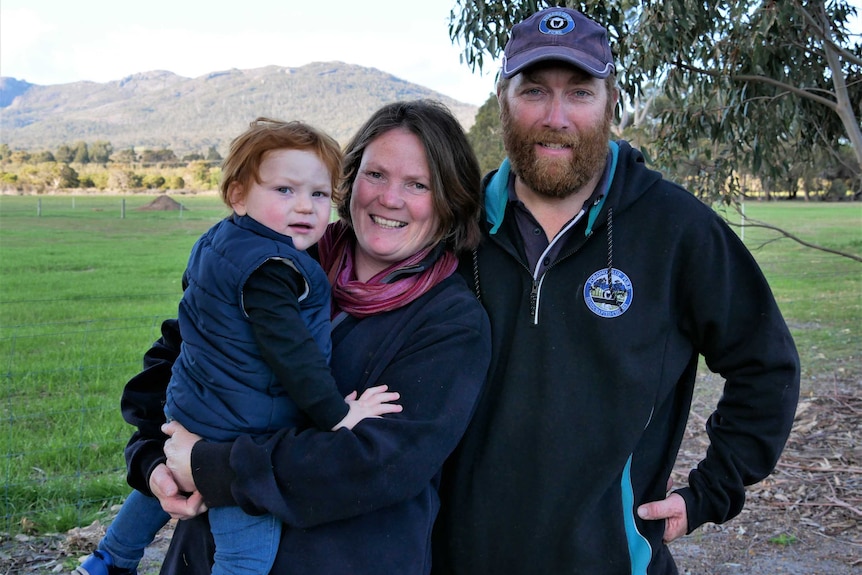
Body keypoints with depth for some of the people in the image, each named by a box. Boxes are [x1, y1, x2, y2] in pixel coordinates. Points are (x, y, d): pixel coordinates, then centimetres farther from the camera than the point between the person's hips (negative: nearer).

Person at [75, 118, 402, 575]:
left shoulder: (219, 243, 7)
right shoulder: (268, 267, -24)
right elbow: (289, 350, -25)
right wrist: (337, 415, -16)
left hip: (191, 413, 11)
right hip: (238, 435, -11)